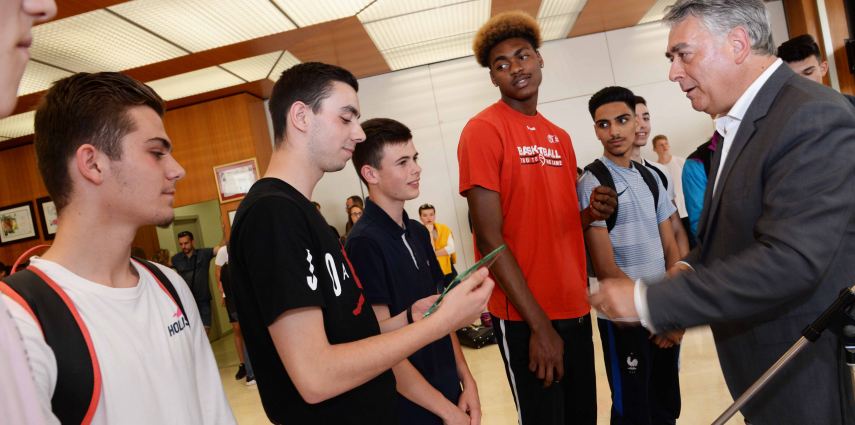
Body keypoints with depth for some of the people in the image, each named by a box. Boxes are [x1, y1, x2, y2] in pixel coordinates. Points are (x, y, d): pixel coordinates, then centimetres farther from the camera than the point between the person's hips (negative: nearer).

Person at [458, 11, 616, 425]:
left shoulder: (560, 137, 11)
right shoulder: (482, 130, -11)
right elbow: (489, 238, -16)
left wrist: (592, 213, -4)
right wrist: (538, 323, -16)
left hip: (574, 308, 7)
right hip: (525, 316, -7)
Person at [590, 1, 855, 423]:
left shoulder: (812, 116, -21)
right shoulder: (736, 123, 7)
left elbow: (790, 261, -30)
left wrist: (648, 300, -28)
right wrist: (689, 267, -3)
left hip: (809, 370, -8)